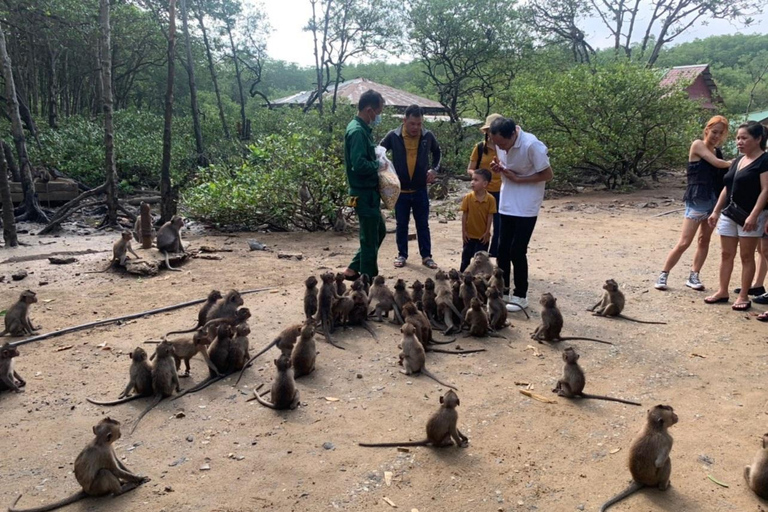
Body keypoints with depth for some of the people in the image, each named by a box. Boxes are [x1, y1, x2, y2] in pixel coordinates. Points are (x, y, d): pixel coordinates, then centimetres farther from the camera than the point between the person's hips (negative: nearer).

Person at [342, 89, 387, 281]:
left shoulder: (361, 128, 11)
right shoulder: (357, 131, -20)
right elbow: (359, 164, -29)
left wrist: (377, 161, 4)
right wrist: (378, 165, -14)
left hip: (369, 192, 10)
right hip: (364, 193, -10)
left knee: (379, 231, 21)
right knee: (370, 238, 1)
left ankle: (353, 269, 27)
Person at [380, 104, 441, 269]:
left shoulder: (428, 136, -5)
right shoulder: (393, 136, -10)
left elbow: (437, 153, 14)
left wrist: (434, 169, 1)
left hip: (420, 190, 1)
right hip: (400, 190, -1)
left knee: (423, 224, 9)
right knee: (401, 225, 10)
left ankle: (426, 256, 19)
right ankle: (402, 255, 24)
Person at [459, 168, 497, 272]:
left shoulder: (491, 199, -14)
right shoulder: (468, 197, -11)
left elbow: (490, 216, -8)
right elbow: (464, 215, -5)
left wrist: (487, 232, -6)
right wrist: (464, 231, -5)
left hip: (483, 235, -1)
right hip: (469, 234, 1)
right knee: (466, 256, 12)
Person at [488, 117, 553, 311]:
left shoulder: (532, 145, -22)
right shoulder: (501, 144, -3)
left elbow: (548, 175, -15)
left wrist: (517, 179, -20)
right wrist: (498, 167, -8)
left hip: (525, 207, -6)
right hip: (506, 204, 6)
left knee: (517, 251, -4)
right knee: (502, 249, 9)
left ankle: (520, 296, 12)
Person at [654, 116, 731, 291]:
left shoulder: (717, 151, 13)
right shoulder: (698, 145, -5)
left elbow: (721, 175, 9)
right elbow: (717, 163, -14)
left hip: (714, 200, 7)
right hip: (697, 200, -7)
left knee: (704, 240, 9)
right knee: (684, 242, -7)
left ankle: (693, 276, 17)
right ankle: (663, 275, 4)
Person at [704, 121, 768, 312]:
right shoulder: (738, 160, 14)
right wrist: (716, 211, 14)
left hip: (748, 215, -7)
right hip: (729, 213, 7)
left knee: (746, 256, 1)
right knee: (726, 254, 10)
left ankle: (743, 296, 9)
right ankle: (723, 291, 18)